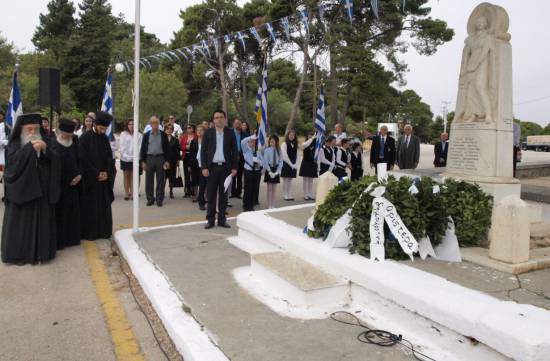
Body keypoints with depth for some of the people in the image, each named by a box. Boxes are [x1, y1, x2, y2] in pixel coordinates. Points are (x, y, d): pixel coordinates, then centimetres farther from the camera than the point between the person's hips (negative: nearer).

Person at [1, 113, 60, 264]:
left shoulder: (42, 142, 10)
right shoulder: (15, 144, 1)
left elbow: (54, 161, 0)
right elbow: (13, 160, -17)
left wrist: (45, 149, -18)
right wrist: (30, 148, -22)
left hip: (41, 189, 3)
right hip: (21, 188, -3)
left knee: (40, 220, 5)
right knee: (20, 221, 1)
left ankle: (39, 251, 15)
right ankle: (18, 253, 11)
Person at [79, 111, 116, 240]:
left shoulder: (105, 138, 8)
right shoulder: (85, 138, -8)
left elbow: (110, 157, 9)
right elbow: (83, 159, -11)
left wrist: (107, 173, -6)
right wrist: (96, 174, -12)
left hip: (104, 178, 5)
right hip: (89, 178, -5)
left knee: (104, 205, 8)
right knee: (90, 206, 0)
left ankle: (104, 231, 16)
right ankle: (89, 233, 9)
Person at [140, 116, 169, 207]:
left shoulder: (163, 135, 3)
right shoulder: (146, 135, 5)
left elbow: (166, 148, 4)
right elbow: (143, 148, 5)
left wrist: (167, 161, -3)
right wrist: (142, 161, -2)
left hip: (160, 158, -1)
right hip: (149, 158, 1)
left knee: (160, 180, 3)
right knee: (149, 180, 4)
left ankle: (159, 199, 11)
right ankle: (150, 199, 14)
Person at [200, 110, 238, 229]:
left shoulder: (230, 133, 5)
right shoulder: (208, 133, 3)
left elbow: (234, 151, 5)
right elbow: (203, 151, 2)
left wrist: (234, 167, -1)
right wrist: (204, 167, -6)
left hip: (225, 167, 1)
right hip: (212, 167, 0)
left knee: (223, 195, 6)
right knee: (211, 195, 3)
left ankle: (222, 219, 14)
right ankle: (210, 219, 10)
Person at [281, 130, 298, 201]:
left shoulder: (295, 144, 11)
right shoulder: (284, 144, -7)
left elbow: (296, 155, 10)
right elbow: (285, 156, -12)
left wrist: (296, 164, -2)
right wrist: (291, 164, -13)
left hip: (293, 165, 5)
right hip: (286, 164, -5)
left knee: (290, 180, 8)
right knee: (285, 180, -1)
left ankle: (289, 195, 9)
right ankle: (285, 195, 2)